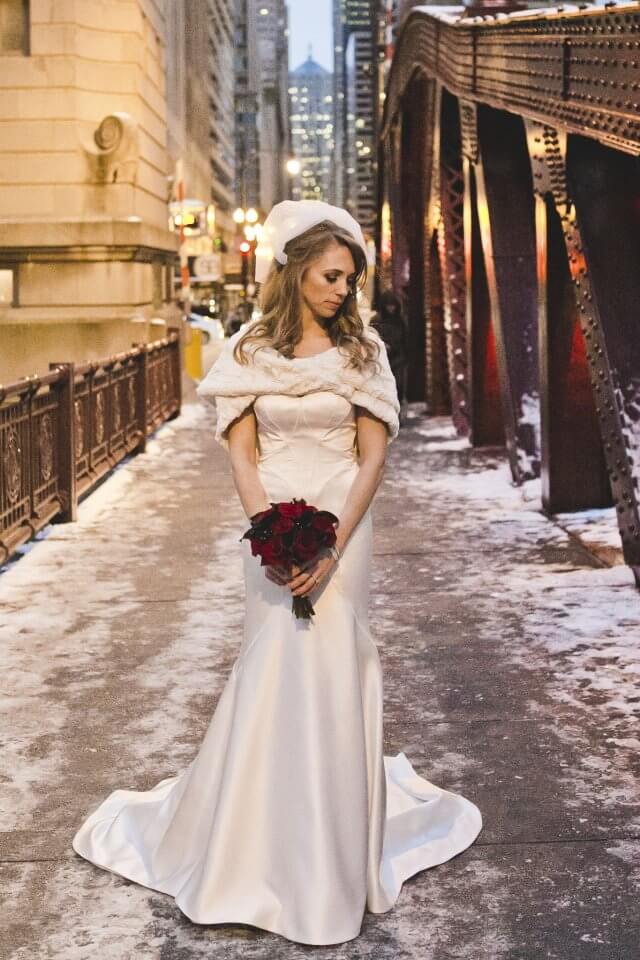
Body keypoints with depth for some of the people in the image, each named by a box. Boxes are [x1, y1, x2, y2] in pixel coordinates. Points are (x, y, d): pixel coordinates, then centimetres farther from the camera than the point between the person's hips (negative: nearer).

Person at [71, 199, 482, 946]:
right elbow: (241, 452, -1)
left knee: (332, 672, 2)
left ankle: (335, 849, 19)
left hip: (342, 528, 0)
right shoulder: (249, 351, 1)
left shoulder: (362, 351, 0)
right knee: (273, 671, 4)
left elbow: (373, 456, -3)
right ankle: (264, 841, 22)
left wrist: (331, 547, -14)